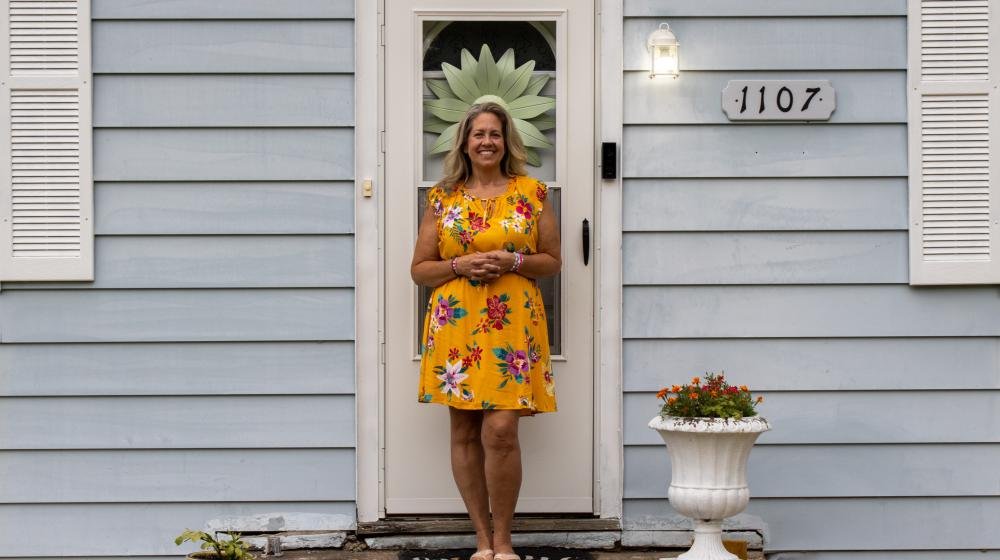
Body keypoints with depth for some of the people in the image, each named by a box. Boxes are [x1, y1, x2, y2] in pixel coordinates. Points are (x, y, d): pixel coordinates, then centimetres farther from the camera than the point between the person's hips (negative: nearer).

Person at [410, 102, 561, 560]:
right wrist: (460, 265, -9)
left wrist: (513, 261, -9)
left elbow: (552, 261, 9)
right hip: (455, 326, 2)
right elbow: (419, 269, 9)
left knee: (500, 431, -11)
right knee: (464, 432, 3)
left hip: (512, 326, -2)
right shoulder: (442, 197, 8)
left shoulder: (531, 192, 7)